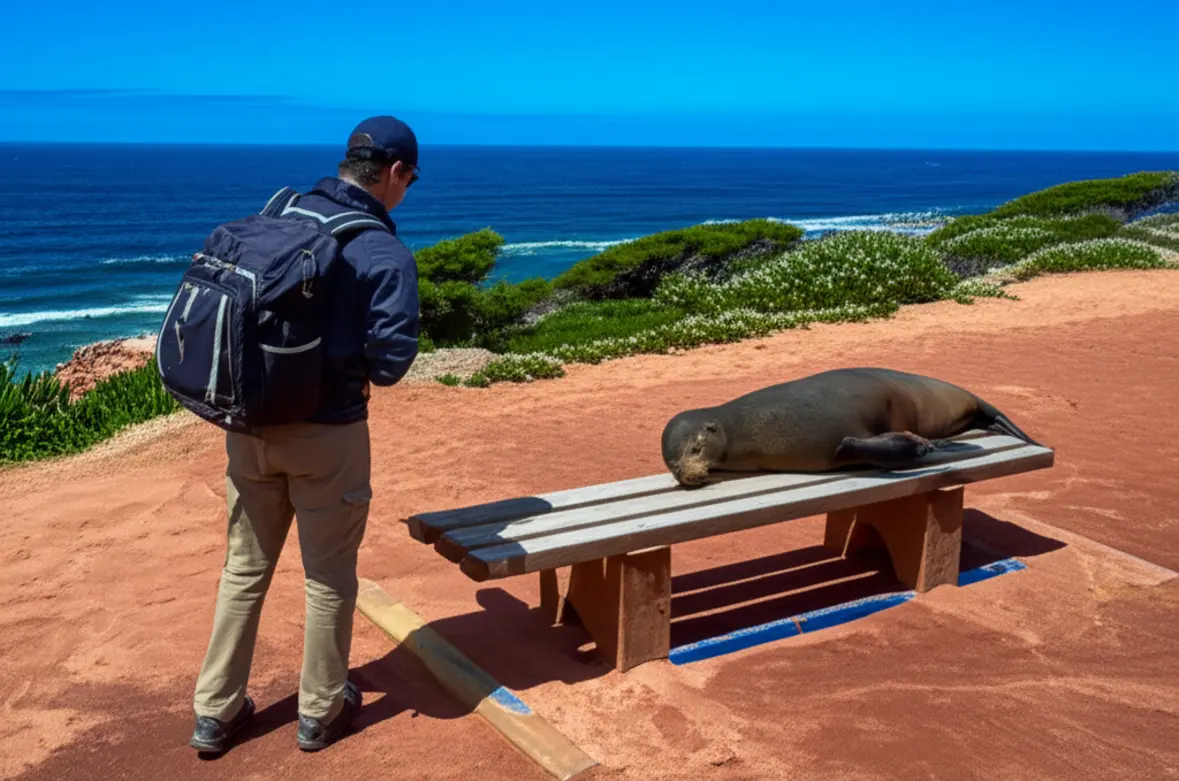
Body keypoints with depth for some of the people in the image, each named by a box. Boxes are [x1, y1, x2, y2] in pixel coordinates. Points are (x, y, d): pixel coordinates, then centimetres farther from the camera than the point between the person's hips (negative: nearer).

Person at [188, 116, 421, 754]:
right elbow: (390, 364, -18)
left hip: (248, 423, 5)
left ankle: (215, 712, 28)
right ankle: (320, 711, 29)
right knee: (329, 576, 13)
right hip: (326, 433, -5)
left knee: (245, 567, 19)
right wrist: (353, 364, 4)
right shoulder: (386, 252, -14)